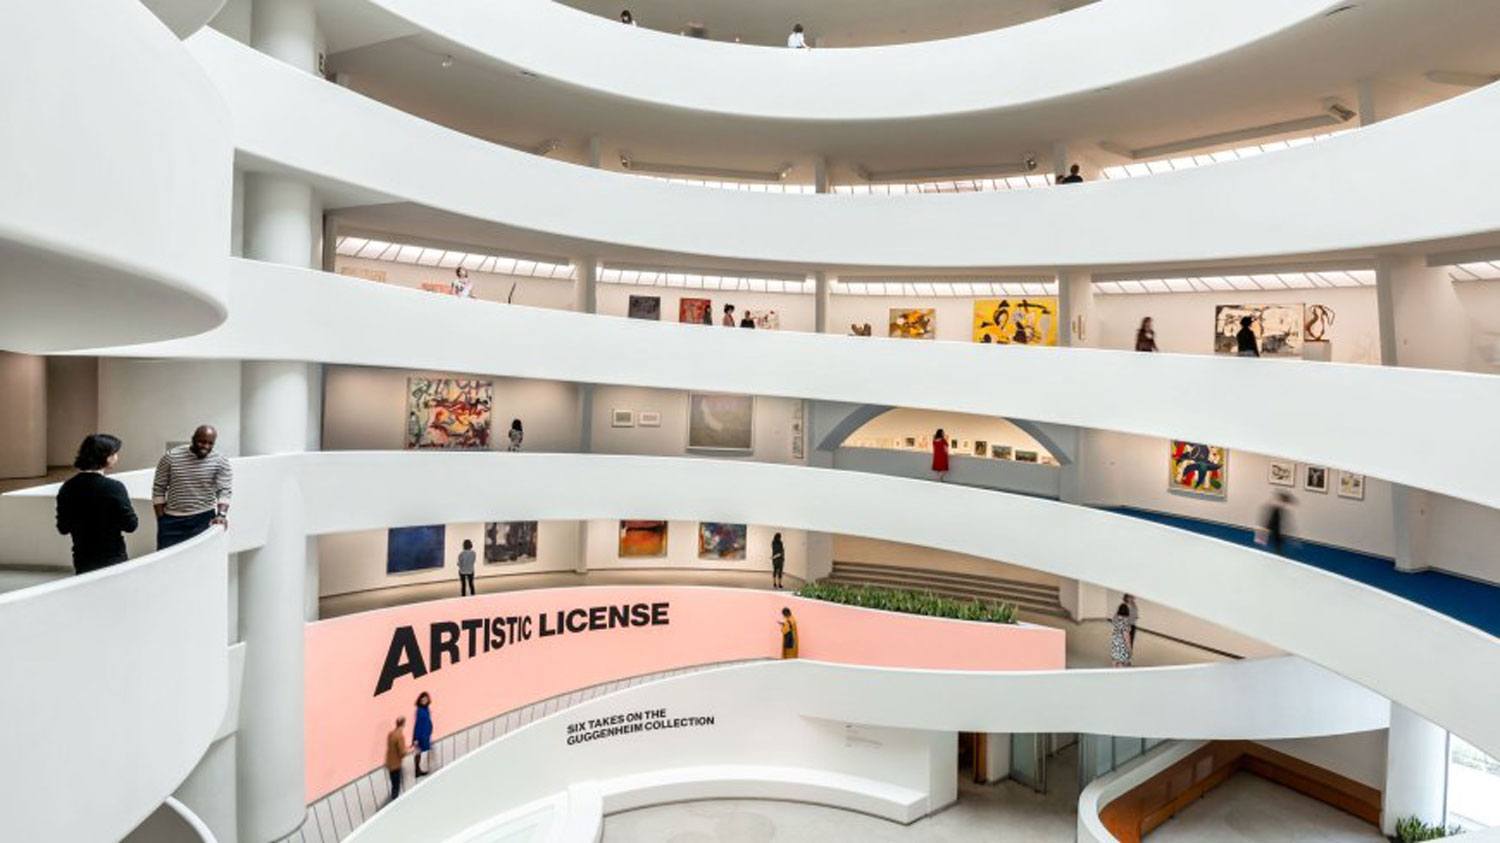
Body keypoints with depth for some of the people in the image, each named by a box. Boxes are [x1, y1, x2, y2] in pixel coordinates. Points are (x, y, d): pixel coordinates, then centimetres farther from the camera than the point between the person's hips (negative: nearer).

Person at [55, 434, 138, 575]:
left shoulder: (68, 488, -2)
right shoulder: (114, 488, -18)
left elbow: (63, 528, 5)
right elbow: (130, 525, -14)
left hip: (82, 560, 5)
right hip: (112, 560, -5)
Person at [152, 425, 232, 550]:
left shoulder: (221, 461, -4)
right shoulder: (171, 457, -1)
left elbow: (224, 490, -11)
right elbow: (158, 489, 4)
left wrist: (221, 514, -27)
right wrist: (161, 519, 0)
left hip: (203, 519, -2)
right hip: (172, 520, 2)